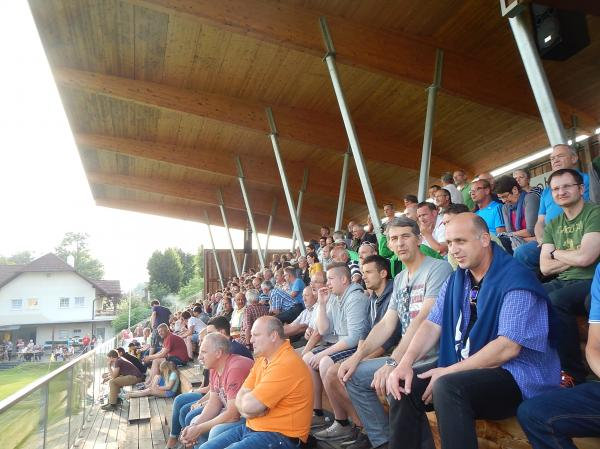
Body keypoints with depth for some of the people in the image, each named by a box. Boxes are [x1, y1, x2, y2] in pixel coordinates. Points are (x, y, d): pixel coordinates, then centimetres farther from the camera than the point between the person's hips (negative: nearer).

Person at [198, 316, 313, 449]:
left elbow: (250, 405, -25)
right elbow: (240, 398, 8)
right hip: (252, 427, 9)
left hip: (279, 435, -9)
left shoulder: (286, 364, -23)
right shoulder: (262, 360, 10)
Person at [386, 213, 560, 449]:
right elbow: (432, 324, 4)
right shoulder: (456, 280, 9)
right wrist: (405, 363, -13)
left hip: (516, 377, -7)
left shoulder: (516, 281, -15)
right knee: (404, 384, -7)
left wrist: (447, 372, -21)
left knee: (447, 387, -33)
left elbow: (507, 348, -22)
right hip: (462, 368, 7)